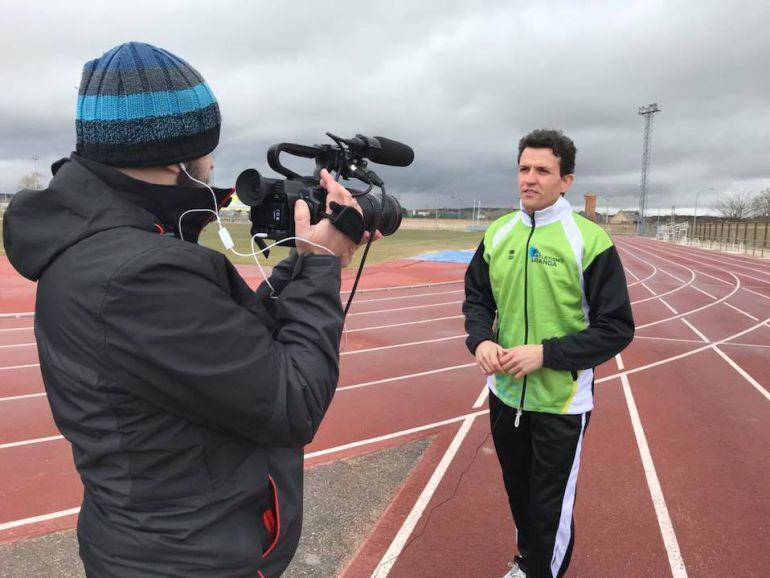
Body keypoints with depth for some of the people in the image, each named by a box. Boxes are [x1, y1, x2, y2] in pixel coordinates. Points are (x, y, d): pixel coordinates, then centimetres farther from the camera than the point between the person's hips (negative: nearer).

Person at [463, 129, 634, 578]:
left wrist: (545, 353, -22)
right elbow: (477, 298, 10)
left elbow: (617, 327, -13)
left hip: (561, 402, -5)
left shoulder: (590, 240, -15)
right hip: (505, 394, 5)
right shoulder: (498, 233, 1)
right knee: (518, 495, 24)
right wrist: (481, 340, -11)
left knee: (551, 510, 8)